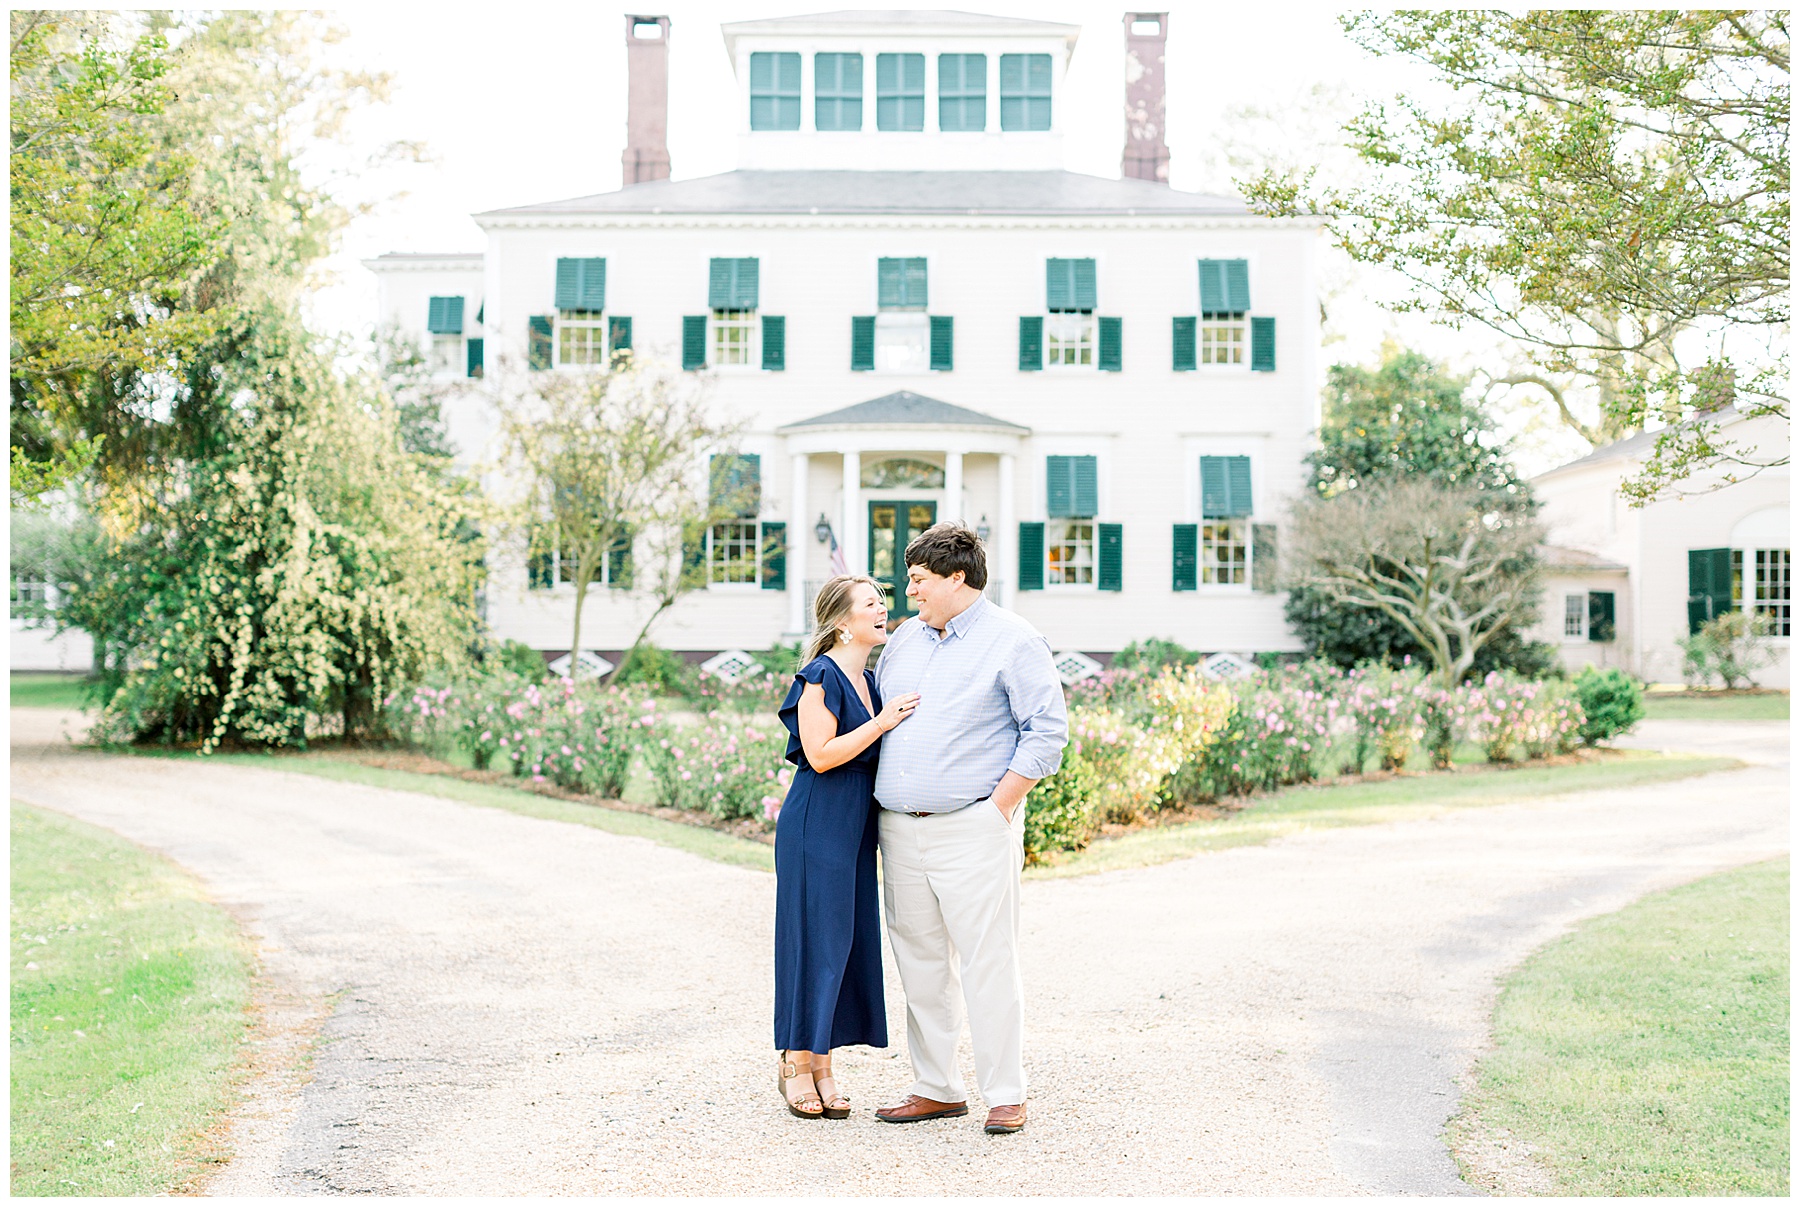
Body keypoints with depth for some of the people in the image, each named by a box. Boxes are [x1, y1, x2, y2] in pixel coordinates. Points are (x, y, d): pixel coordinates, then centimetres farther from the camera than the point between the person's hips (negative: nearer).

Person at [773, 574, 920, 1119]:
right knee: (814, 936, -3)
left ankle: (821, 1063, 16)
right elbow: (820, 754, -19)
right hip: (817, 823, -8)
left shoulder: (867, 681, 14)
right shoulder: (820, 676, -12)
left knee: (849, 937, 8)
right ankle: (794, 1061, 9)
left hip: (856, 827, 8)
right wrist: (882, 722, -17)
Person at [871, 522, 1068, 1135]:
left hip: (972, 829, -7)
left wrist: (1000, 805, -13)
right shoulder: (903, 641, 16)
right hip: (899, 831, 7)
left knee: (988, 961, -5)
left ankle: (1006, 1095, 4)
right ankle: (937, 1089, 19)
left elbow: (1047, 730, -8)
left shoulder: (1013, 642, -4)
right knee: (919, 961, 10)